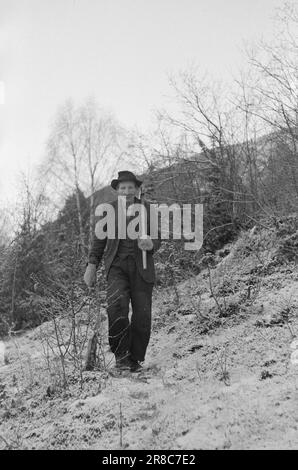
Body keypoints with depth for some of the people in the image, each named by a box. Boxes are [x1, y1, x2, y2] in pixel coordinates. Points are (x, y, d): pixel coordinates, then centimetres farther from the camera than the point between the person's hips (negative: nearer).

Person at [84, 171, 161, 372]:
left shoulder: (147, 209, 8)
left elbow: (157, 239, 9)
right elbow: (99, 239, 15)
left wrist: (150, 245, -15)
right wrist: (92, 264, 6)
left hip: (142, 267, 1)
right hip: (117, 266, 0)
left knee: (142, 315, -3)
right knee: (116, 305, -24)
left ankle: (136, 359, 16)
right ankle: (121, 354, -8)